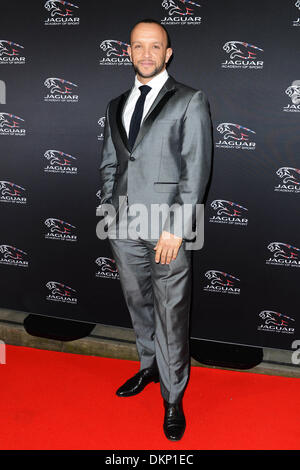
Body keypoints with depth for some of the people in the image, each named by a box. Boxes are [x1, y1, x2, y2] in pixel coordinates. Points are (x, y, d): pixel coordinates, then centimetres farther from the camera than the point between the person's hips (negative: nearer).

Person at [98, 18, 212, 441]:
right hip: (124, 226, 6)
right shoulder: (117, 105, 15)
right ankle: (150, 366, 40)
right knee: (138, 303, 18)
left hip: (167, 228, -5)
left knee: (171, 315, 1)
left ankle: (173, 398, 18)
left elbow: (197, 169, -9)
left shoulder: (190, 101, -3)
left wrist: (177, 228, -15)